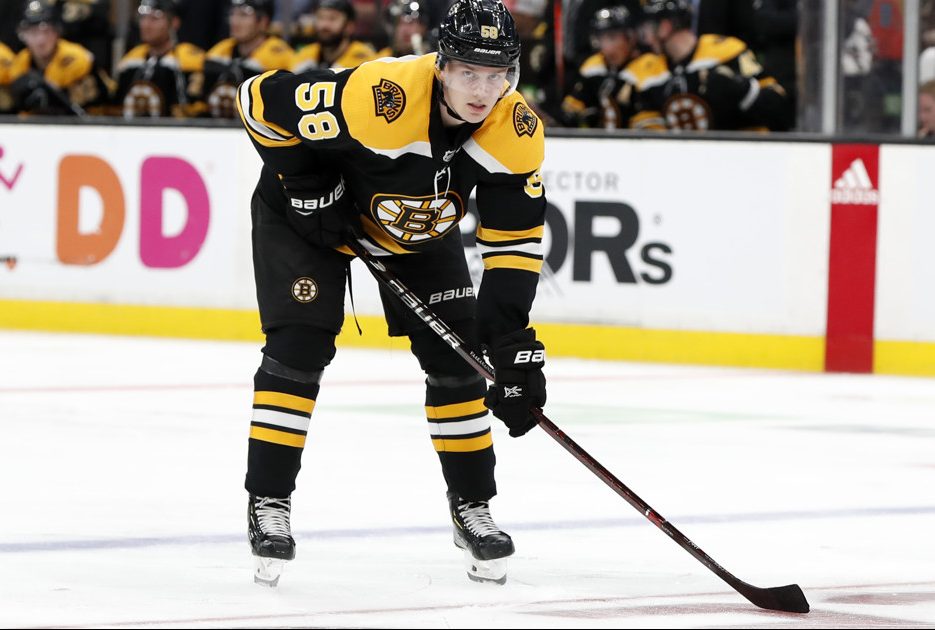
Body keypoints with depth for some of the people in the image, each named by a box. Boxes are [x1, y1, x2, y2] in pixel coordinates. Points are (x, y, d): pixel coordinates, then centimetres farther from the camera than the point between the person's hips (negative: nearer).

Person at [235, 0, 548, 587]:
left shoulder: (517, 132, -25)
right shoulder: (378, 97, -40)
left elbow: (516, 239, -16)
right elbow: (261, 98, -28)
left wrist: (511, 339, -23)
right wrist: (306, 182, -25)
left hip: (421, 229, 5)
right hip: (307, 211, -5)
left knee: (456, 356, -1)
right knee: (300, 346, -16)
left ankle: (472, 506, 15)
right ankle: (269, 504, -7)